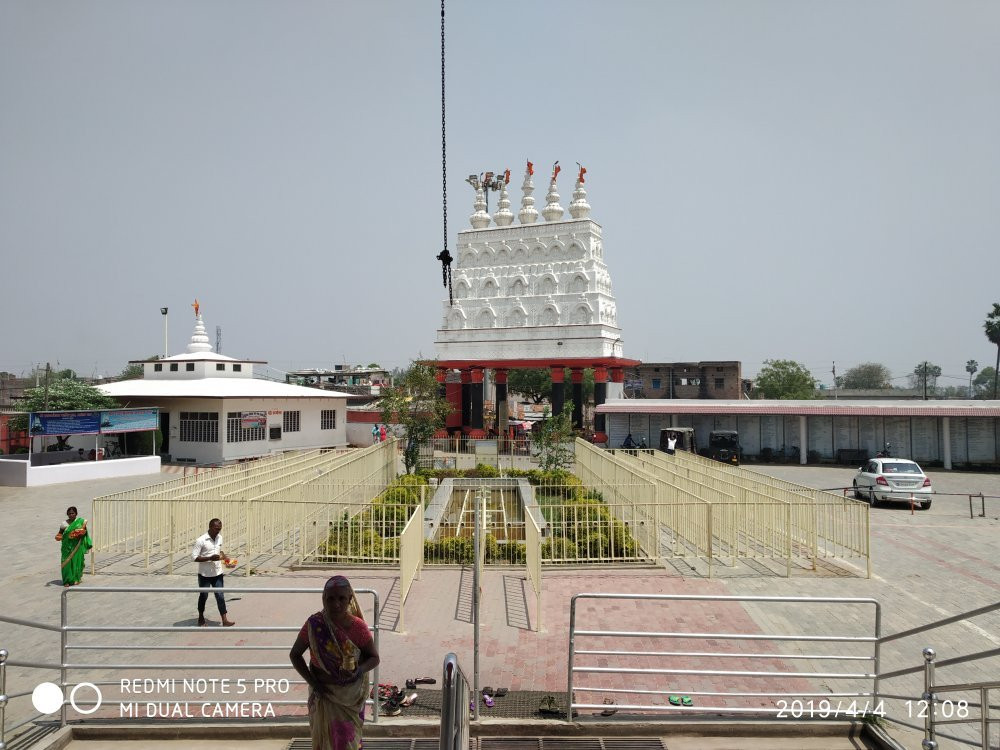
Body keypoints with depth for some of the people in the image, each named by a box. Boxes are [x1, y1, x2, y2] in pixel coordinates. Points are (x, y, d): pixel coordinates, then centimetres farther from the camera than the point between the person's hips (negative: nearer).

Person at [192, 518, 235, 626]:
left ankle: (225, 620, -1)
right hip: (205, 574, -4)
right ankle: (201, 617, 34)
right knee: (204, 596, 12)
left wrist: (224, 556, -1)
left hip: (217, 573, 4)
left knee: (220, 596, 0)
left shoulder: (219, 538, 3)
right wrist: (210, 558, -27)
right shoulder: (201, 540, -16)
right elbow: (194, 557, -18)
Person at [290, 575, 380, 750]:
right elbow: (294, 654, -2)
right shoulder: (314, 624, -15)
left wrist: (359, 670, -25)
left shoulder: (358, 627, -15)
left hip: (351, 695, 0)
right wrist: (312, 682, -11)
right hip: (324, 693, 0)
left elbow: (374, 658, -4)